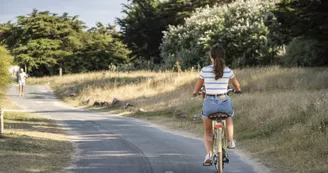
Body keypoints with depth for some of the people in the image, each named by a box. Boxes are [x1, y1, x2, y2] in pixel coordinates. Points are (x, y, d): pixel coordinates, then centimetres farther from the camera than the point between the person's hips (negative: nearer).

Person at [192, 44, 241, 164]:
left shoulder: (205, 70, -3)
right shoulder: (228, 71, 1)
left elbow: (197, 87, 10)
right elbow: (237, 85, 20)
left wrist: (195, 92, 33)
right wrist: (237, 90, 43)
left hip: (209, 102, -1)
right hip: (224, 101, 1)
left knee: (207, 132, 18)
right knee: (229, 117, 37)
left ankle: (209, 153, -3)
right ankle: (230, 141, 25)